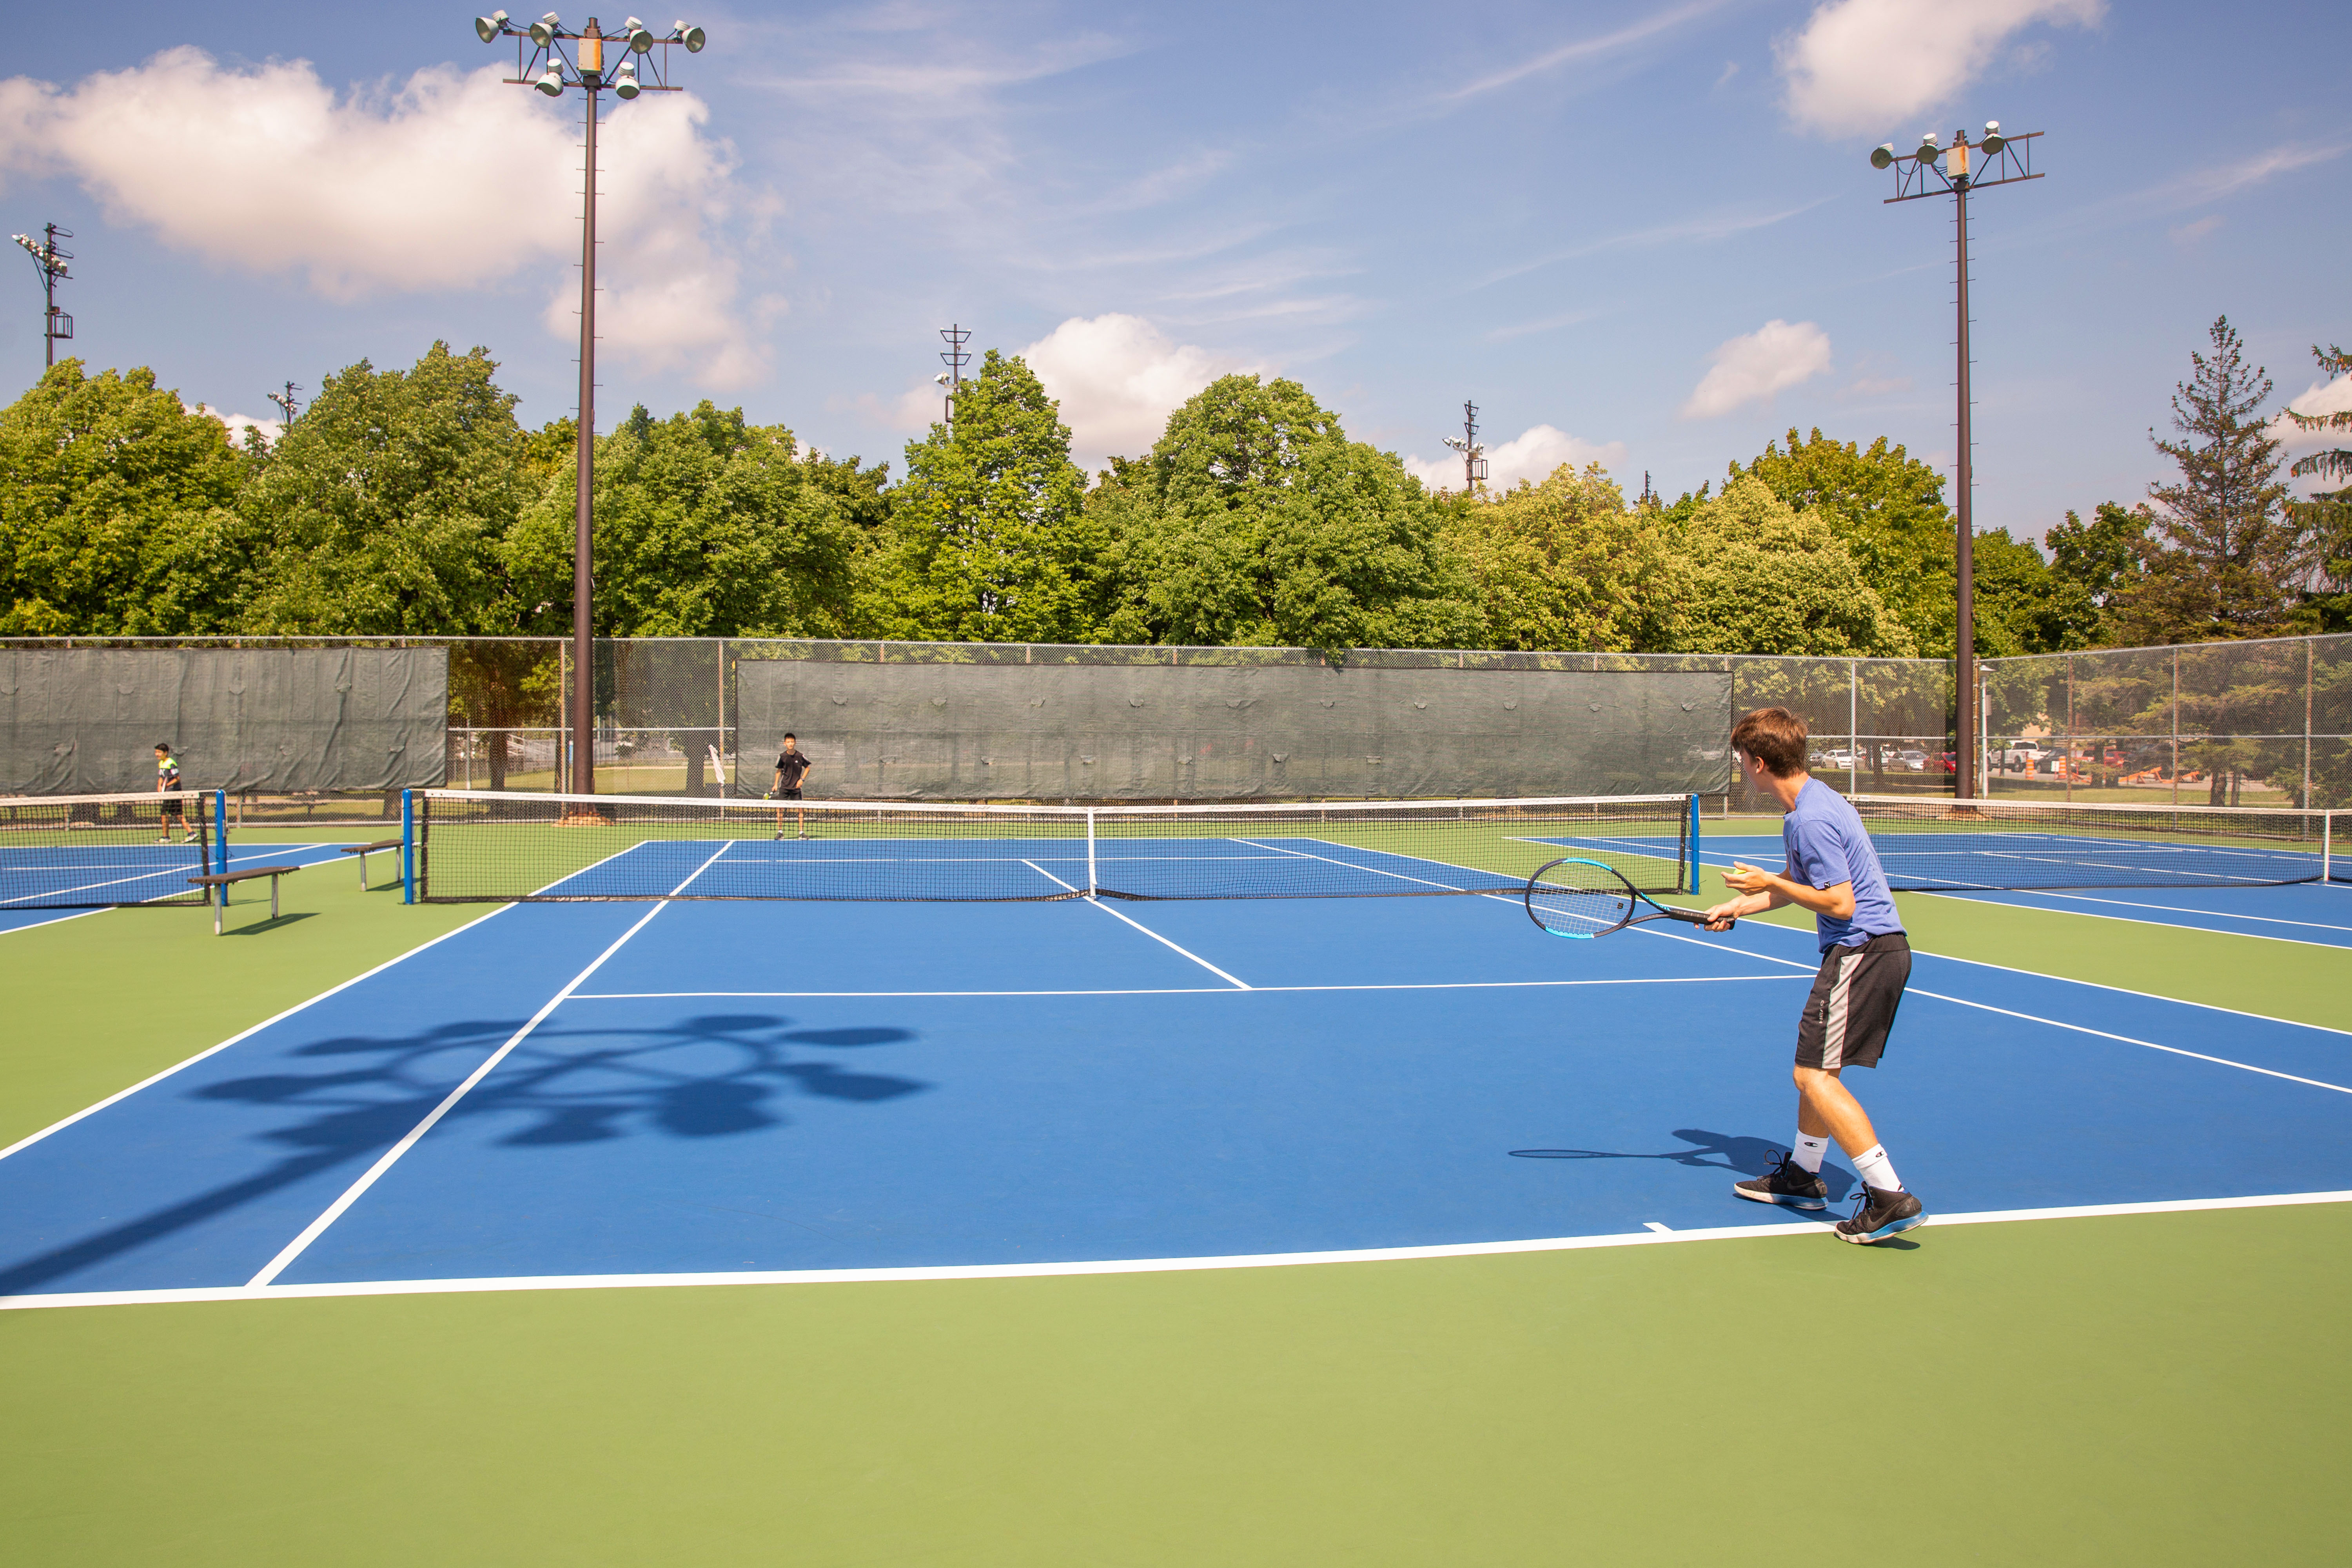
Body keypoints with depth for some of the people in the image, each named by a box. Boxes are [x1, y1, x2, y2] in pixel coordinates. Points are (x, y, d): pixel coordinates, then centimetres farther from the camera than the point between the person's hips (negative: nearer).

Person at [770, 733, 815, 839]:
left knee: (801, 808, -1)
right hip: (784, 787, 0)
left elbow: (807, 768, 8)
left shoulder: (800, 756, -3)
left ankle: (802, 832, 8)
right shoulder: (782, 757, -1)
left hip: (796, 787, 0)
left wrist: (802, 779, -4)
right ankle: (780, 831, 2)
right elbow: (779, 771, 10)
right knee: (780, 808, -7)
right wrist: (776, 785, 3)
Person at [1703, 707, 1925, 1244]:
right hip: (1879, 946, 11)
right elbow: (1801, 882, 25)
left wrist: (1769, 882, -13)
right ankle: (1803, 1175, 33)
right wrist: (1738, 907, 21)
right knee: (1817, 1067, 20)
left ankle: (1890, 1197, -12)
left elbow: (1839, 903, -21)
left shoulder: (1811, 820, -20)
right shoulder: (1812, 801, 13)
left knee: (1815, 1075, -11)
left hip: (1862, 951, -11)